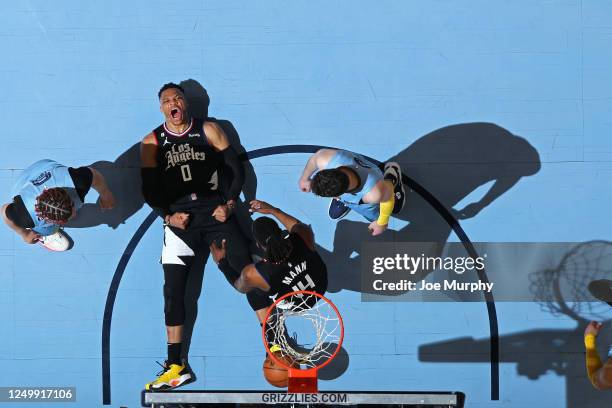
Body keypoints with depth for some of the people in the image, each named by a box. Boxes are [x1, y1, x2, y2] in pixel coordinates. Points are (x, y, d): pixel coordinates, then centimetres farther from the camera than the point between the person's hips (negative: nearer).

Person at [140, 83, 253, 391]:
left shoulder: (208, 130, 5)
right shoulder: (152, 142, 6)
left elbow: (237, 169, 5)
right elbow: (149, 189, 6)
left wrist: (228, 204, -7)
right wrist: (168, 216, -9)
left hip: (215, 211, -1)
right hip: (179, 218, 1)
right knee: (173, 289, -4)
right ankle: (177, 366, 1)